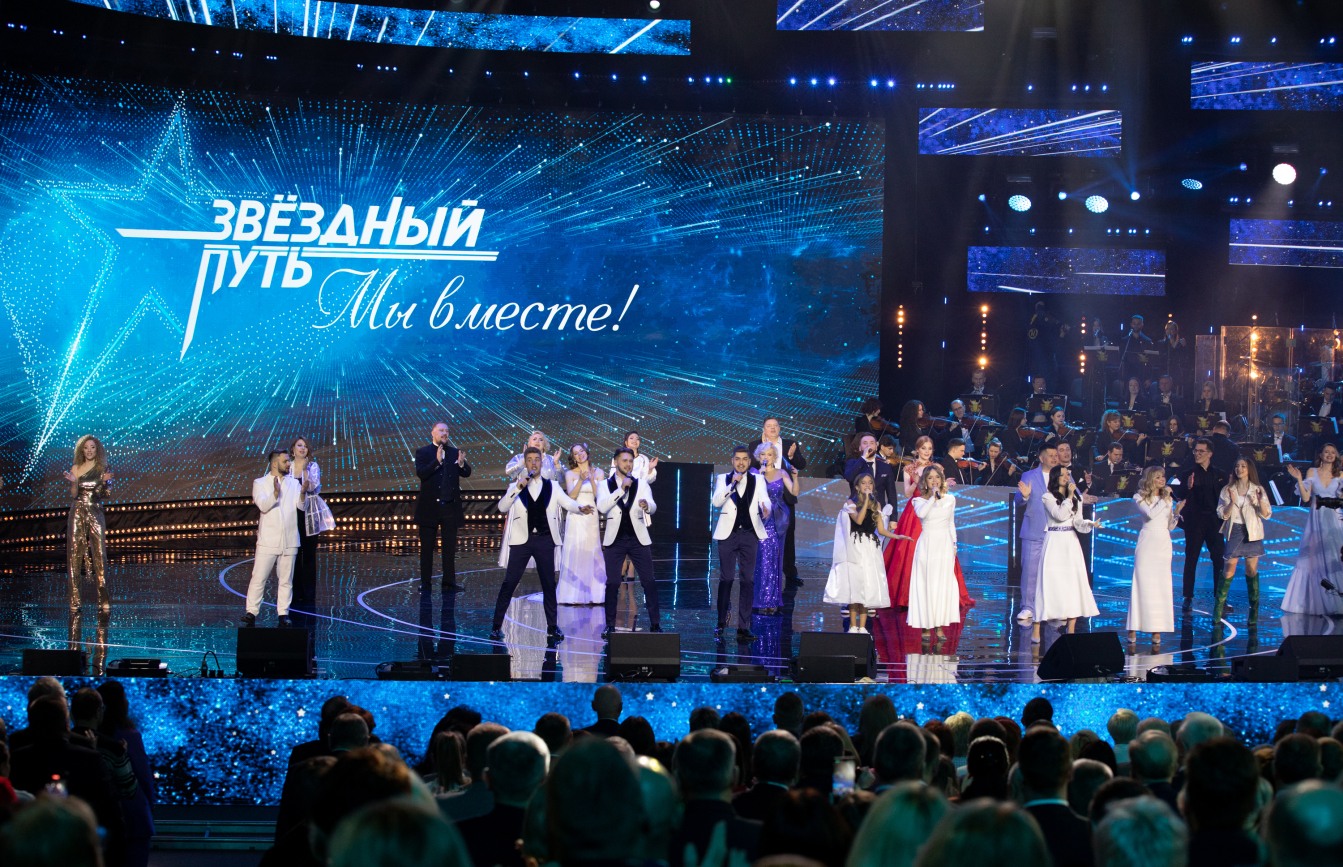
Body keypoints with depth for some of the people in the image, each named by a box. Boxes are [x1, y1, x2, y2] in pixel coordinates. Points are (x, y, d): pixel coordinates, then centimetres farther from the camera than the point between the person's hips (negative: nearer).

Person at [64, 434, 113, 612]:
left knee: (99, 554, -7)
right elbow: (74, 494, 4)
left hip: (96, 514, -1)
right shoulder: (76, 469, 8)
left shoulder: (102, 469, 7)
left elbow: (104, 496, 2)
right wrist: (73, 482, -15)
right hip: (78, 513, 1)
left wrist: (104, 482, -16)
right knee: (75, 554, -4)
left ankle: (104, 599, -7)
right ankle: (75, 600, -2)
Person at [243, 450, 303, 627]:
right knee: (259, 578, -5)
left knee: (285, 580, 5)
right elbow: (263, 505, -12)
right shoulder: (260, 483, 4)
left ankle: (283, 613, 10)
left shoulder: (293, 483, 12)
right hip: (268, 541, -3)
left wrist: (302, 493, -22)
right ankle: (251, 612, 0)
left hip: (289, 541, 3)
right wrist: (275, 493, -29)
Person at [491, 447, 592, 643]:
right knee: (509, 582, -4)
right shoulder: (516, 487, 8)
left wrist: (581, 508, -23)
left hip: (544, 540, 1)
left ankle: (552, 627, 13)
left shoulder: (552, 487, 10)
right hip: (522, 539, -1)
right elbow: (502, 507, -5)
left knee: (549, 583, 4)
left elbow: (567, 503, -2)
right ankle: (497, 625, 1)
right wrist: (518, 488, -15)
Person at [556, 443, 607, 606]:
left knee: (591, 552, -2)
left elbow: (599, 495, -1)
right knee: (574, 553, -6)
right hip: (575, 517, -1)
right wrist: (581, 480, -17)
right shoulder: (570, 474, 5)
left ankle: (592, 594, 2)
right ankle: (573, 596, -6)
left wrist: (592, 479, -13)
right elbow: (571, 496, -5)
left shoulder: (598, 473, 8)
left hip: (591, 517, 1)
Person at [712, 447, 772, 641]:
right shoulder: (723, 479, 6)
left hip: (749, 534, 1)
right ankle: (722, 621, 17)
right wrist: (732, 484, -18)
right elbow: (716, 501, -8)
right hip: (728, 533, -1)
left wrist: (765, 507, -30)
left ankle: (743, 627, 0)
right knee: (726, 579, 3)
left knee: (748, 580, -1)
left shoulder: (757, 480, 8)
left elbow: (764, 499, -7)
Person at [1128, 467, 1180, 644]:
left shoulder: (1167, 499, 15)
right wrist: (1164, 500, -9)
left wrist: (1176, 512, -1)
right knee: (1142, 584, -7)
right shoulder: (1140, 498, 3)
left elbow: (1170, 526, 14)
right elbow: (1150, 514, -15)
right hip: (1147, 541, -4)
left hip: (1164, 543, 4)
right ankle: (1133, 629, -5)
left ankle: (1157, 630, 1)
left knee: (1162, 586, -1)